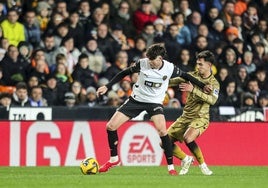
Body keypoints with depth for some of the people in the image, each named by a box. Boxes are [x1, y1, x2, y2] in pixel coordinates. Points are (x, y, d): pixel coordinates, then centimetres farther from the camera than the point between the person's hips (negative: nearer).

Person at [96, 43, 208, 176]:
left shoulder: (169, 68, -14)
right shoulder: (142, 63, -16)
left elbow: (184, 76, 6)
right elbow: (124, 73, -2)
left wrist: (202, 86, 9)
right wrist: (107, 87, -5)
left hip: (155, 102, -2)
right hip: (136, 99, 2)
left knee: (162, 130, -27)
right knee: (110, 126, -6)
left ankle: (171, 167, -15)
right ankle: (114, 159, 16)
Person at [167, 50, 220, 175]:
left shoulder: (214, 84, -6)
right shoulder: (192, 75, 5)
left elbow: (212, 100, -23)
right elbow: (175, 81, 10)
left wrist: (193, 90, -29)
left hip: (200, 118, -5)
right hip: (185, 117, 5)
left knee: (188, 138, -33)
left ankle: (202, 165, -15)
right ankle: (185, 159, 19)